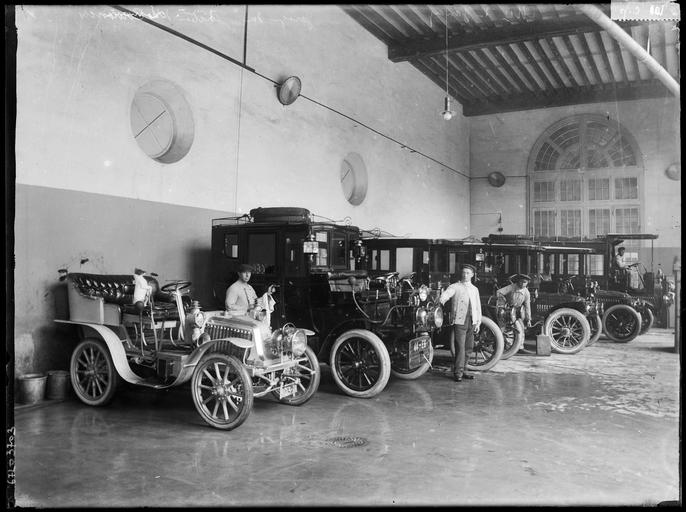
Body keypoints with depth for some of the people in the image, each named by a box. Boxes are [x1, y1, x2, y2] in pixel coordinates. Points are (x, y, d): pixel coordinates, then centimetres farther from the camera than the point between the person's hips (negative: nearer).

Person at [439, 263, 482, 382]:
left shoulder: (475, 289, 17)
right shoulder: (455, 287, 1)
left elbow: (478, 306, 19)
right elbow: (446, 294, -18)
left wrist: (478, 322, 13)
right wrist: (442, 300, -41)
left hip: (471, 322, 5)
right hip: (459, 321, -5)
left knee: (468, 347, 7)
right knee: (460, 347, -10)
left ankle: (463, 370, 17)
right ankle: (458, 373, -6)